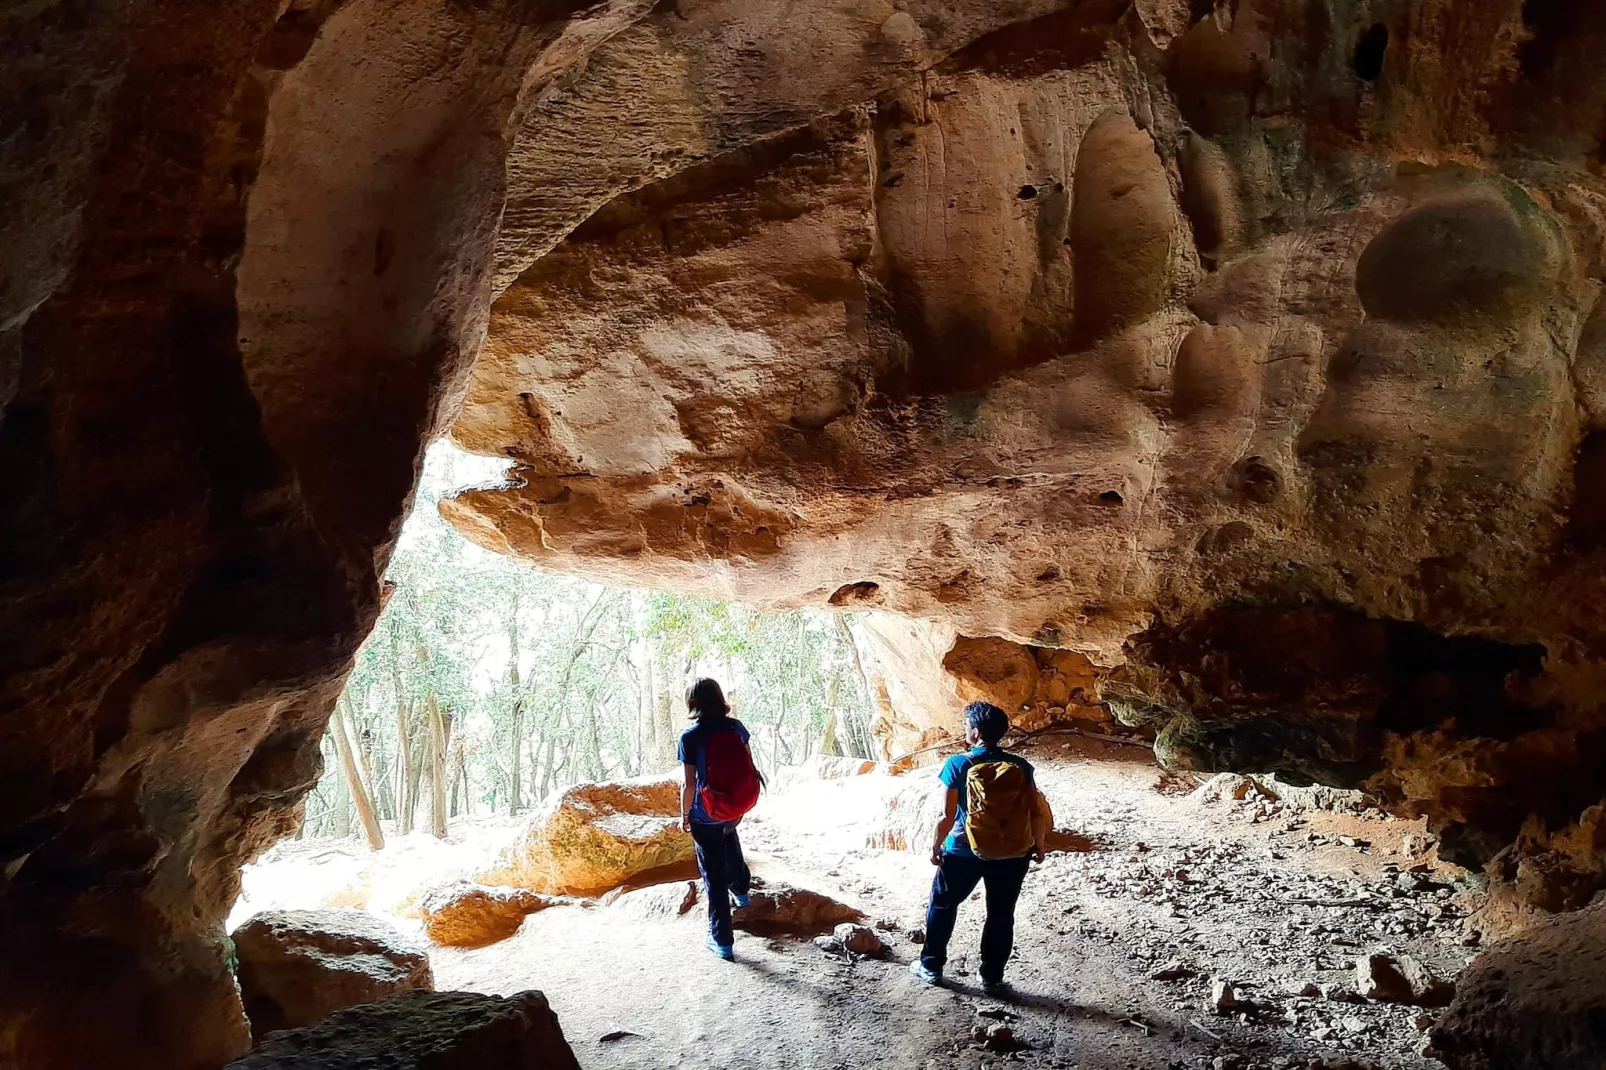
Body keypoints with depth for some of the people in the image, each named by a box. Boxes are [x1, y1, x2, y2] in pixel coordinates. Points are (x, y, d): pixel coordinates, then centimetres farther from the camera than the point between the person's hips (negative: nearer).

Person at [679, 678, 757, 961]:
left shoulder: (690, 737, -19)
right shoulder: (735, 727, -7)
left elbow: (690, 783, -16)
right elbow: (749, 768, 2)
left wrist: (684, 815, -1)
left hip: (705, 816, -5)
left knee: (714, 876, 6)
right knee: (730, 843, 38)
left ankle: (722, 941, 13)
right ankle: (740, 890, 58)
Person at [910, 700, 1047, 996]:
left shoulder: (958, 765, -14)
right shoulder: (1021, 767, -7)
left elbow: (947, 816, -13)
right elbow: (1036, 814, -6)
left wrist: (935, 847, 1)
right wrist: (1038, 846, 10)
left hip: (964, 852, -2)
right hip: (1011, 854, 2)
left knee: (943, 905, 19)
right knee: (1001, 915, 16)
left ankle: (931, 967, 30)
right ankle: (992, 978, 24)